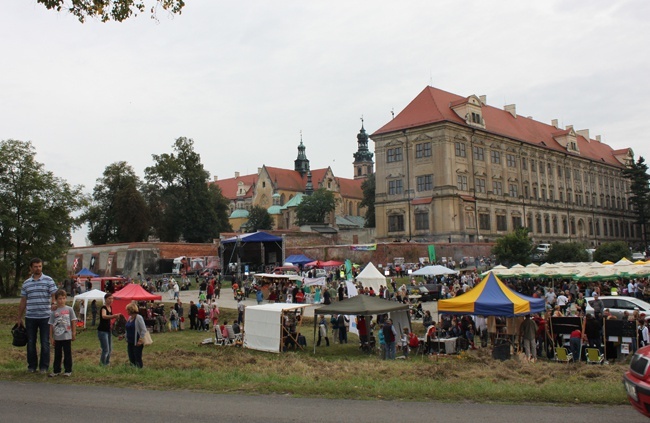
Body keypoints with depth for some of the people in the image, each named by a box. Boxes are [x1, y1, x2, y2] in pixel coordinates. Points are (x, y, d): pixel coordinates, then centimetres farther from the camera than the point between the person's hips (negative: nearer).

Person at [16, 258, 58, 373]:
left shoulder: (49, 280, 0)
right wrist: (19, 318, 13)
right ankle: (32, 366, 21)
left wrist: (54, 303, -24)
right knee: (30, 343, 9)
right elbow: (23, 302, 14)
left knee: (45, 343, 2)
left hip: (45, 317, -3)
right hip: (30, 317, 3)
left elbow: (54, 296, -2)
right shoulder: (26, 283, 10)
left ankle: (44, 366, 11)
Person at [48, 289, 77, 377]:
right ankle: (56, 370, 22)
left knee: (67, 354, 5)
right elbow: (51, 325, 2)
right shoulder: (54, 312, -1)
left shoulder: (69, 309, -2)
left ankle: (68, 370, 14)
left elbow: (73, 322, 3)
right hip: (57, 337, 1)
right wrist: (51, 338, 1)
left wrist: (74, 333, 2)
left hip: (67, 337, -1)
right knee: (57, 355, 12)